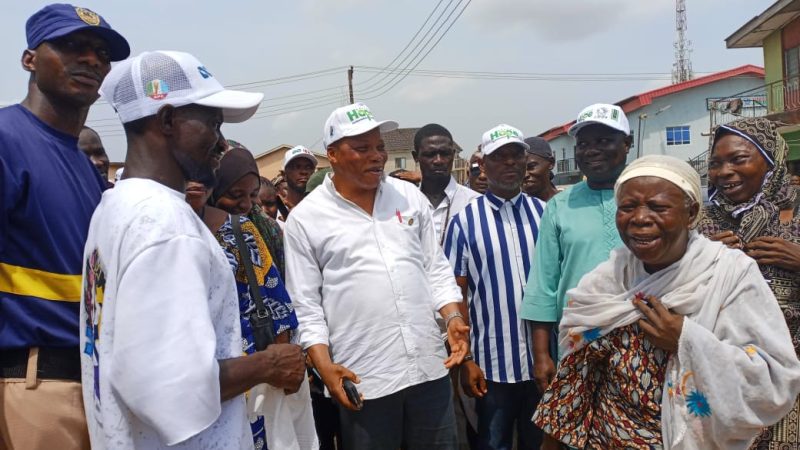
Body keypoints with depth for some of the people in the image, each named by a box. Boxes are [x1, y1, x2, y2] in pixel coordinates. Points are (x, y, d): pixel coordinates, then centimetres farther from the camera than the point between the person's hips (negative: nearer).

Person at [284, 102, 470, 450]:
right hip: (362, 378, -3)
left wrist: (454, 318, -3)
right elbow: (305, 304, -3)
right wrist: (325, 367, -11)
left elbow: (435, 268, 11)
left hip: (430, 365, 4)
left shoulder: (410, 196, 6)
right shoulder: (304, 218, -3)